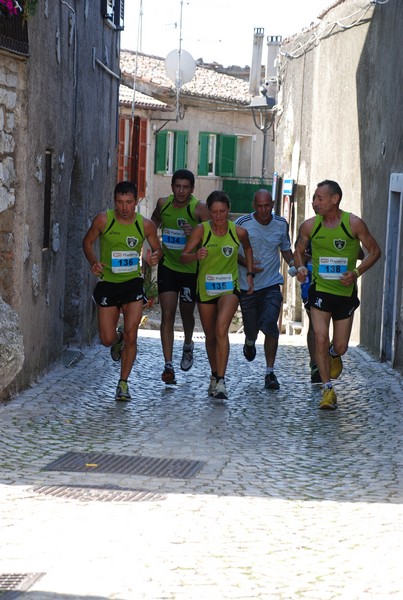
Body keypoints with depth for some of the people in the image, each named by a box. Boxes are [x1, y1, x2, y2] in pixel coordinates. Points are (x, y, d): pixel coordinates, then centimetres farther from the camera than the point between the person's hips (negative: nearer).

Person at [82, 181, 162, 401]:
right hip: (108, 283, 0)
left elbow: (157, 248, 9)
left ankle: (123, 383, 4)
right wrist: (93, 262, -12)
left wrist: (155, 256, -15)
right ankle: (118, 339, 39)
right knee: (107, 339, -1)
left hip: (133, 282, 0)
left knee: (131, 335, -11)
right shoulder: (103, 220, -7)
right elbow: (88, 242, 7)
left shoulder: (145, 225, -5)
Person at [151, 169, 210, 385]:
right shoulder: (163, 203, -2)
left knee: (187, 313, 14)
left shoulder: (199, 208, -14)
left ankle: (188, 345, 47)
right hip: (167, 266, 2)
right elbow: (154, 221, 21)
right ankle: (168, 365, -12)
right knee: (167, 315, -9)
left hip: (191, 269, -2)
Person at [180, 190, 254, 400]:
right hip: (205, 288, 2)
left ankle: (221, 382, -25)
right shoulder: (201, 230, -10)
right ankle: (214, 375, 37)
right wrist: (196, 255, -33)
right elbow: (183, 257, -12)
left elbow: (247, 248, 16)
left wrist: (249, 274, 10)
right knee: (210, 337, 14)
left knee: (221, 329, -24)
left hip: (229, 288, -2)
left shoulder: (239, 232, -7)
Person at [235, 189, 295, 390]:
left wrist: (292, 263, -1)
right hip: (247, 285, -1)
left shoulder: (281, 224, 2)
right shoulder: (242, 224, -7)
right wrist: (247, 264, -15)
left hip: (272, 284, 1)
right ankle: (249, 343, 47)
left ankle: (270, 372, -8)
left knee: (270, 326, -16)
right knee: (251, 329, 7)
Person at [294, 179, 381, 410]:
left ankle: (333, 356, 46)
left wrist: (357, 273, -17)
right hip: (320, 290, 0)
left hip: (346, 293, 0)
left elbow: (375, 251, -3)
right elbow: (299, 251, 13)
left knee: (341, 346, 7)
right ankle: (328, 390, 1)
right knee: (321, 340, -12)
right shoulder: (309, 226, -5)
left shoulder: (354, 224, -11)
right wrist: (300, 267, -9)